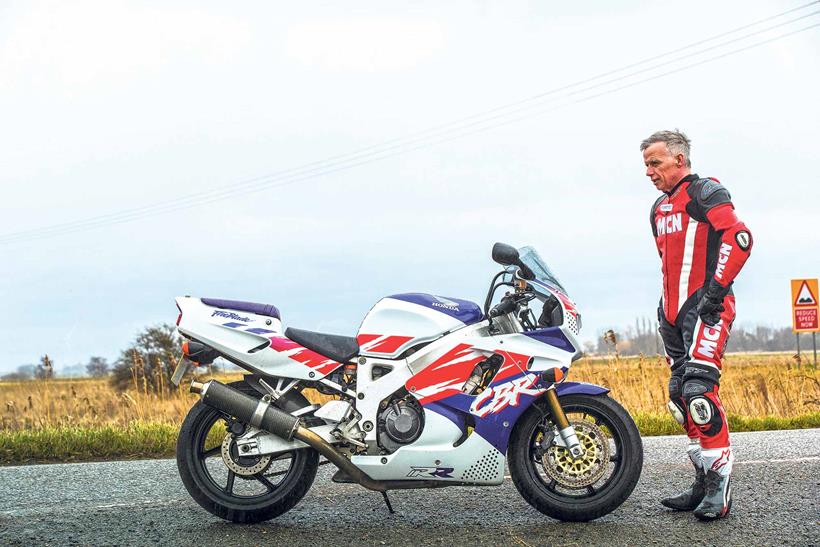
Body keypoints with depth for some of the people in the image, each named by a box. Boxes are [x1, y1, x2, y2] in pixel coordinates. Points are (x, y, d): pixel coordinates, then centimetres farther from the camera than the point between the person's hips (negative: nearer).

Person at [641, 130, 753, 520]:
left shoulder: (706, 192, -5)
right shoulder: (659, 208, 22)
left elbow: (740, 237, -18)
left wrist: (715, 290, -21)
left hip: (706, 308, -9)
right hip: (675, 313, 9)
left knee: (699, 387, -21)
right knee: (681, 396, 7)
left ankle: (721, 481, -18)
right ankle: (705, 483, 14)